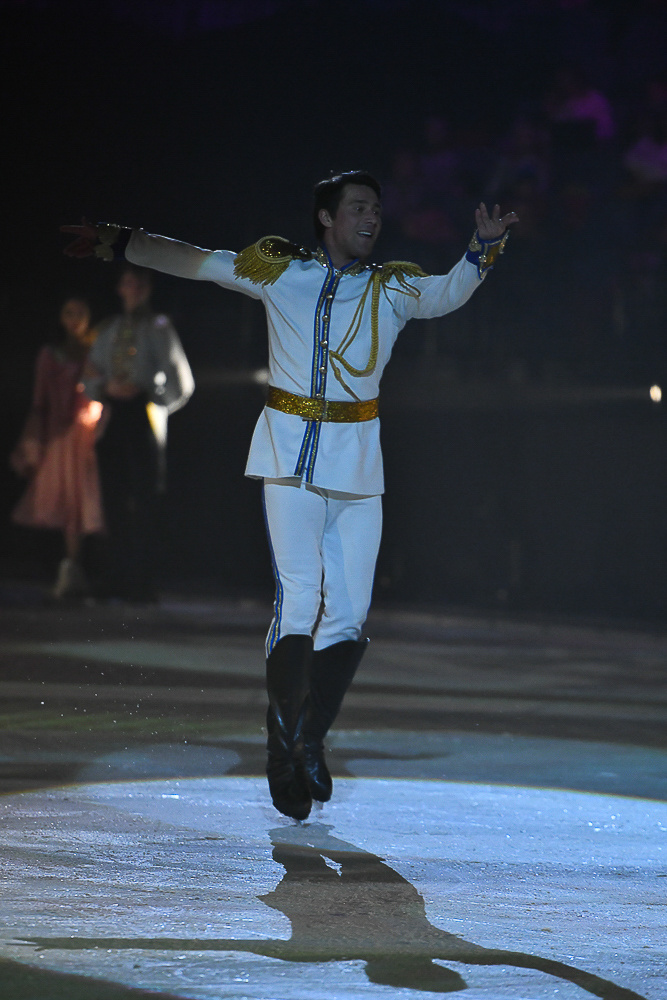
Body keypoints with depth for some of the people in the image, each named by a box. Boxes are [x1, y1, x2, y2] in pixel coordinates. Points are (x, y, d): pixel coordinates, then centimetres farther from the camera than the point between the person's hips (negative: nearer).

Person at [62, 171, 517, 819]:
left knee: (348, 613, 2)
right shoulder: (279, 272, 5)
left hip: (357, 462, 3)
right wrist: (117, 243, 13)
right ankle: (285, 753, -4)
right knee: (299, 598, -12)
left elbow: (446, 295, -11)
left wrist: (483, 251, -29)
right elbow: (193, 262, 13)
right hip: (290, 455, -3)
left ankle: (308, 743, 17)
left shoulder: (393, 288, 7)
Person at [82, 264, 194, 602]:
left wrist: (145, 393, -10)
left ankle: (142, 584, -7)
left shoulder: (158, 328, 2)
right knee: (115, 505, 3)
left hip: (144, 418, -5)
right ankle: (115, 583, 6)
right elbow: (91, 379, 18)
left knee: (143, 505, -8)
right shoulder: (109, 330, 16)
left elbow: (180, 383, 0)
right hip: (113, 420, 5)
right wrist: (108, 387, -3)